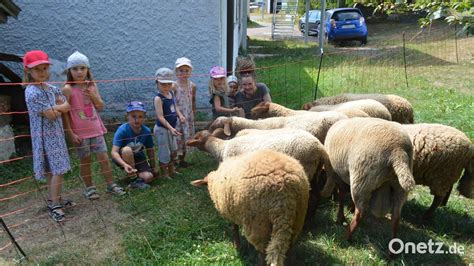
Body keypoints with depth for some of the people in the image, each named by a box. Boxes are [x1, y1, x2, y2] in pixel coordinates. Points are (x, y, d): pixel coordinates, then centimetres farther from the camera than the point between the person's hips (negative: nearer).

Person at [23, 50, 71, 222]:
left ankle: (53, 199, 27)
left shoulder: (51, 88, 9)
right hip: (46, 136, -8)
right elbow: (51, 115, -21)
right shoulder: (32, 92, -17)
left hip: (56, 134, 8)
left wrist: (54, 108, -13)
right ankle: (54, 206, 1)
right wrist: (59, 108, -2)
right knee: (58, 170, -8)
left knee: (54, 169, 15)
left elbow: (67, 106, 3)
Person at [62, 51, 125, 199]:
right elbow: (65, 113, -10)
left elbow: (101, 107, 5)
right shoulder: (68, 89, -10)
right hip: (80, 132, -3)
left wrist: (93, 95, -12)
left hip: (96, 129, 4)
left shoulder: (92, 86, 3)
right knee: (85, 160, 9)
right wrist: (70, 133, -12)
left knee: (104, 157, 5)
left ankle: (111, 185, 18)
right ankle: (89, 188, 26)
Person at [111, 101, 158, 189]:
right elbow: (114, 152, -35)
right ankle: (134, 179, -18)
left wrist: (154, 167, 8)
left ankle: (137, 172, 15)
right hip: (123, 158, -2)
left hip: (138, 157, 2)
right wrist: (125, 165, -53)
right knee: (127, 149, -36)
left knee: (148, 177, -20)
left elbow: (150, 150, 0)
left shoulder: (147, 131, -15)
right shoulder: (122, 130, -27)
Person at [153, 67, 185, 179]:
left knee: (174, 150, 21)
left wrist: (180, 115, -3)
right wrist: (170, 128, -31)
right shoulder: (158, 98, -21)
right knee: (165, 153, 4)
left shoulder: (171, 93, 3)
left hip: (171, 128, 9)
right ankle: (165, 174, 21)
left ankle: (171, 170, 39)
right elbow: (160, 116, -25)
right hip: (162, 129, -8)